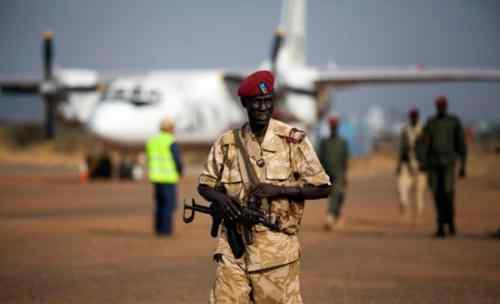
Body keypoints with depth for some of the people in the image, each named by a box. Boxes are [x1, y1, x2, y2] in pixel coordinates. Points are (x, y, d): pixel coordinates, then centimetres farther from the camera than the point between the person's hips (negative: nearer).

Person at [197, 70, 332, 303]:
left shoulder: (293, 140, -1)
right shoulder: (227, 143, 6)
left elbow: (322, 187, -2)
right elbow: (205, 185, 15)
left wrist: (277, 189, -14)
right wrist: (219, 197, -8)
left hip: (277, 247, -2)